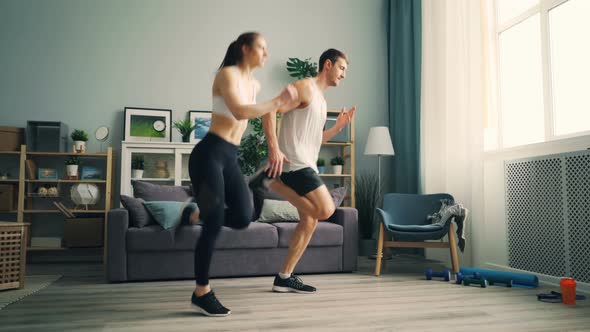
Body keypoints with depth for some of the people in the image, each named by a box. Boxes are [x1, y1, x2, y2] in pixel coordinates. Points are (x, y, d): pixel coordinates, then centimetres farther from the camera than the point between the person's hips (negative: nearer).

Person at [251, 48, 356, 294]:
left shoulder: (321, 100, 25)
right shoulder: (304, 87, -4)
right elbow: (270, 110, -16)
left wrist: (338, 126, 17)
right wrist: (274, 148, -26)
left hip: (306, 165, 10)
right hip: (294, 163, -10)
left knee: (310, 220, 7)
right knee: (325, 210, -19)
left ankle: (284, 277, 12)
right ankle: (271, 180, -9)